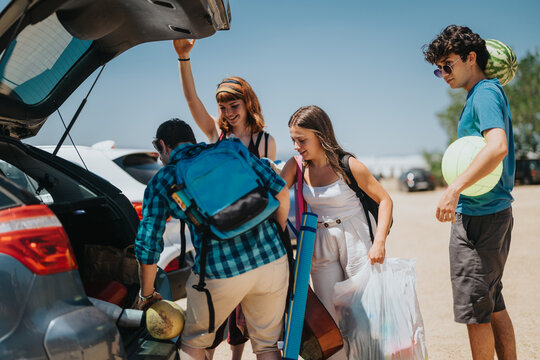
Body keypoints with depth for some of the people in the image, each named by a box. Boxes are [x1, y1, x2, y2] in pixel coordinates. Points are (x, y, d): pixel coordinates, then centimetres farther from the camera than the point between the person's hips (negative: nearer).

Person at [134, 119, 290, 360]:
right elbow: (280, 191, 8)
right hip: (272, 261, 3)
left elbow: (147, 247, 6)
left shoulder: (161, 182, 7)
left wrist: (146, 295, 21)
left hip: (219, 274, -3)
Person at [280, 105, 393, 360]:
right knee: (330, 317, 4)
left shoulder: (347, 165, -13)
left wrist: (379, 242, -17)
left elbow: (384, 200, -8)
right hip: (321, 244, 3)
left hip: (355, 242, -3)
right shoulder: (297, 166, -3)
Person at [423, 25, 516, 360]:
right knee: (493, 304, 16)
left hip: (478, 215, -10)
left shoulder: (485, 93, -13)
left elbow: (498, 146, -30)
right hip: (495, 211, 10)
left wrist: (455, 188, -34)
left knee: (474, 308, -2)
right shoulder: (488, 92, 17)